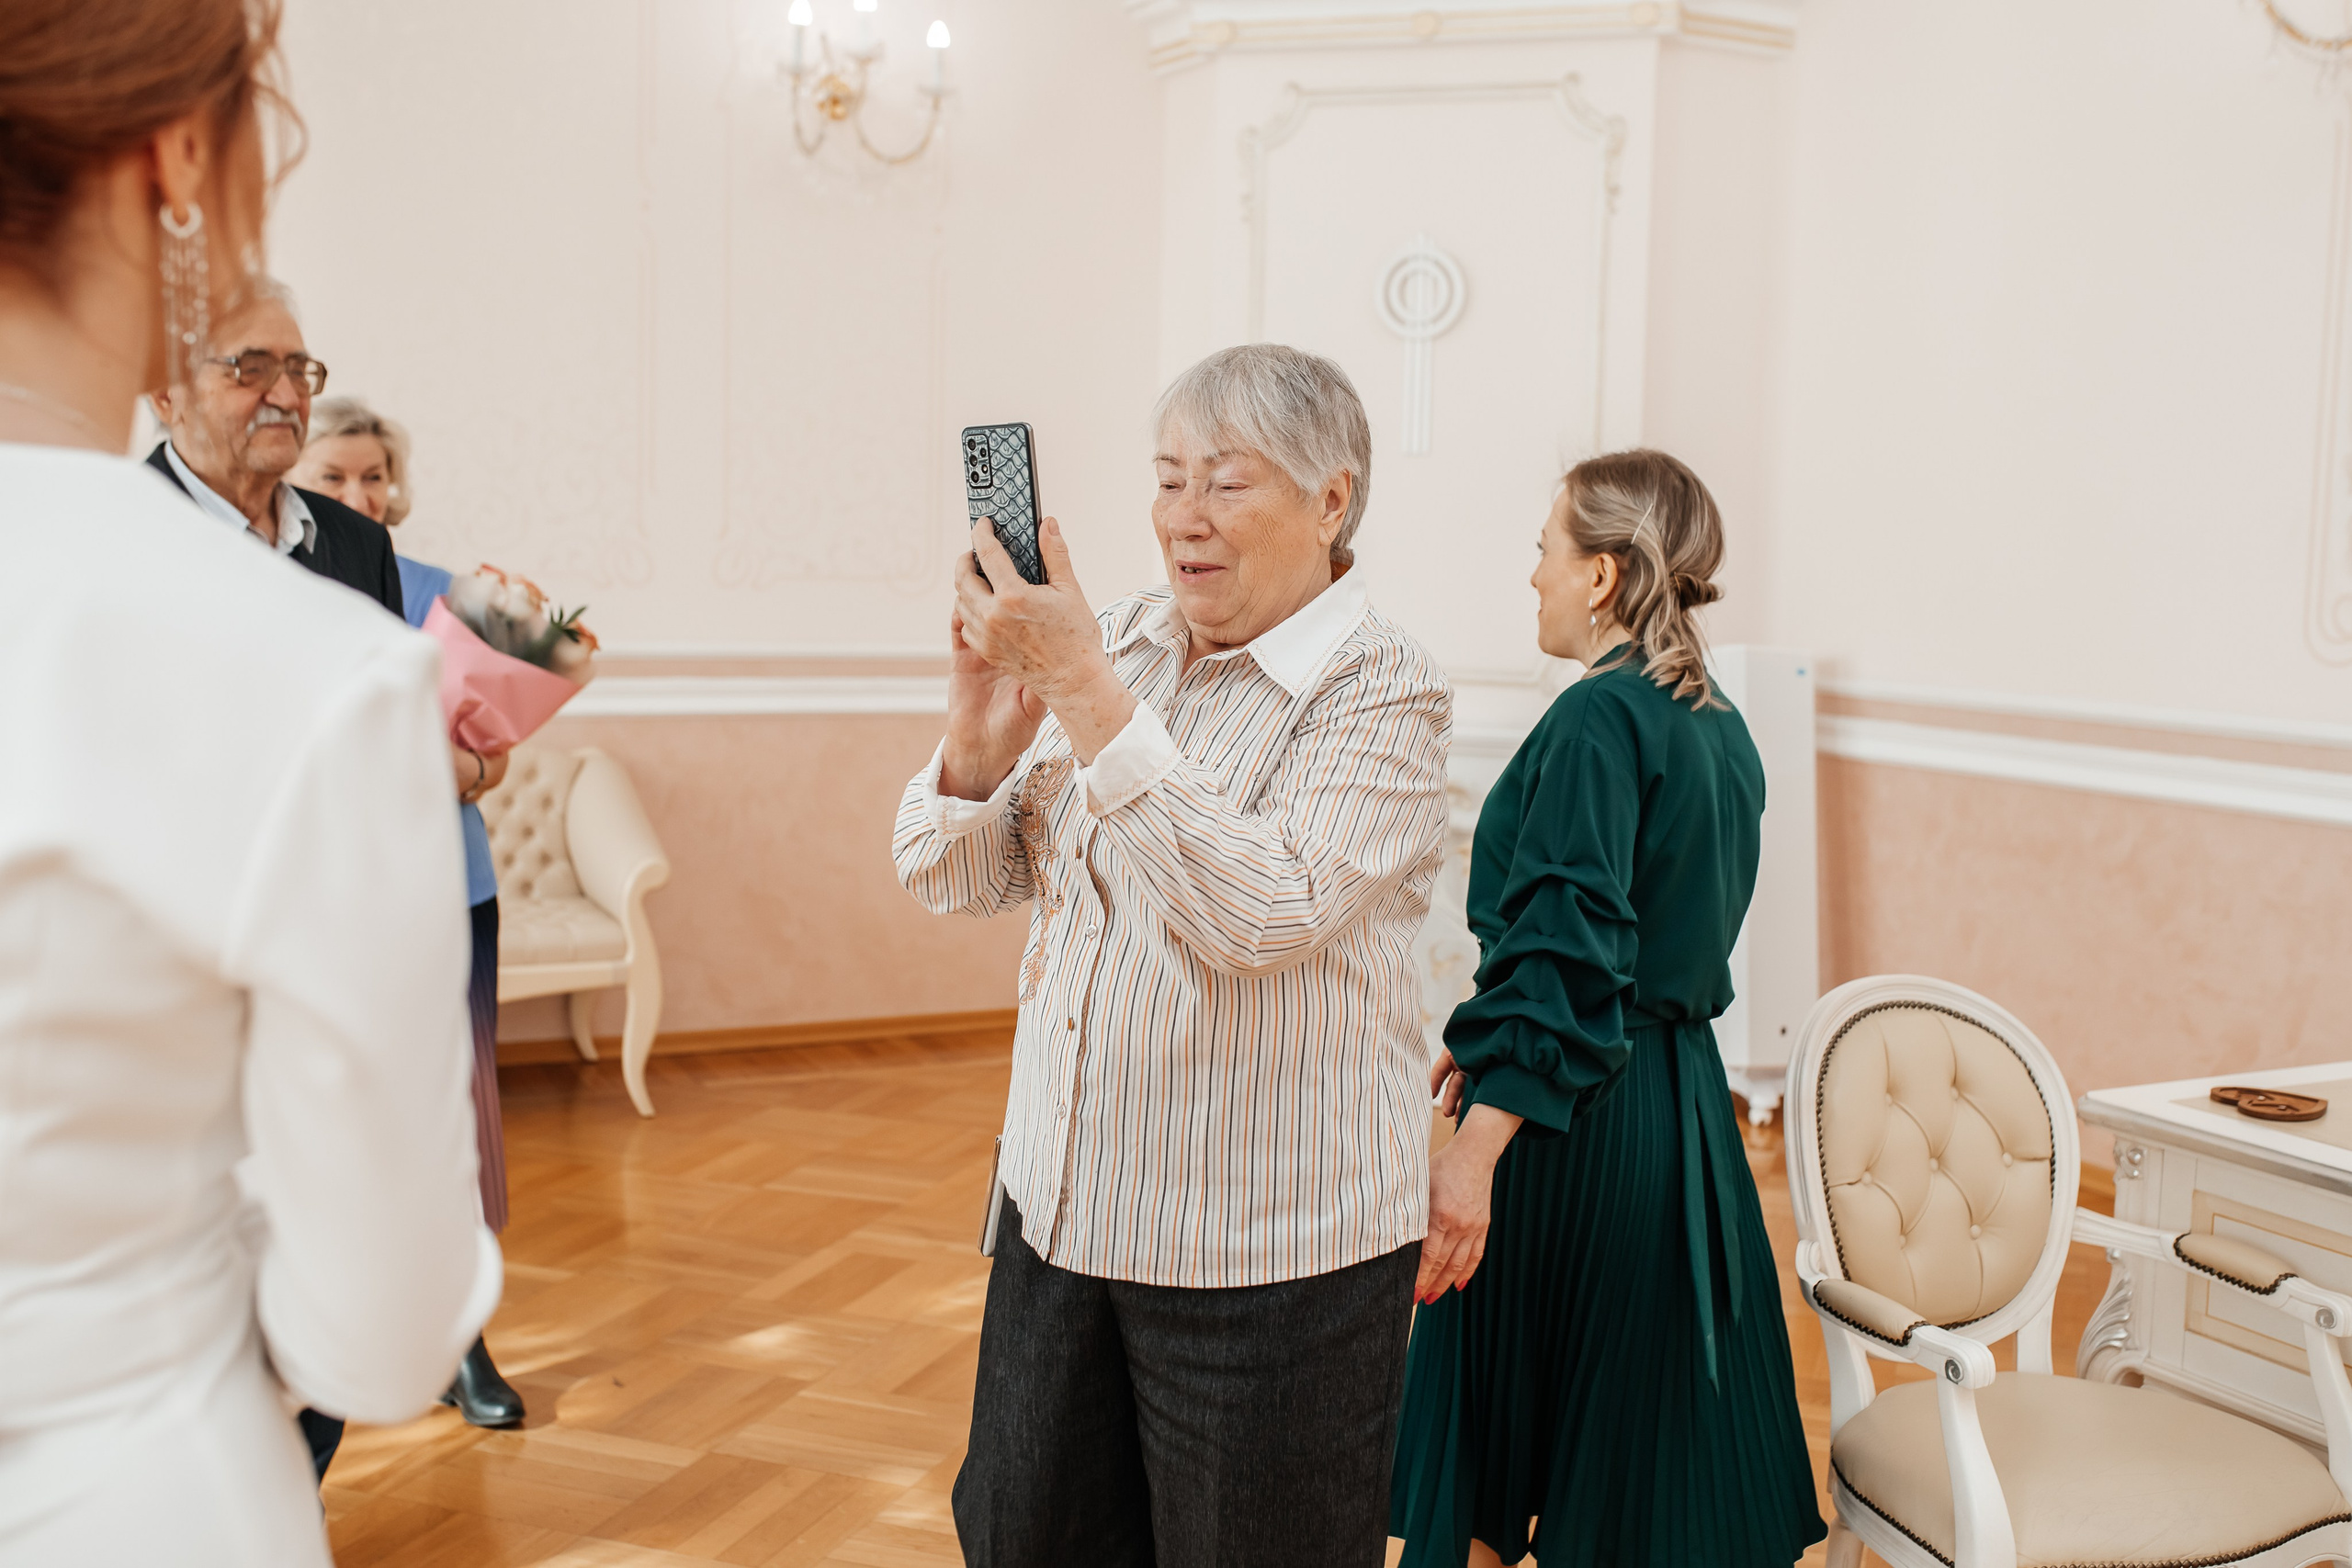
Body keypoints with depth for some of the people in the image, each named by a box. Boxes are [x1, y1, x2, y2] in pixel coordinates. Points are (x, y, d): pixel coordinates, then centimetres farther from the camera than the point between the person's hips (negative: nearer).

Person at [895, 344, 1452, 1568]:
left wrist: (1084, 692, -28)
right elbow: (953, 881, 5)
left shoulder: (1383, 690, -12)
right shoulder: (1114, 643, 5)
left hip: (1266, 1254, -5)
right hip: (1062, 1208, 6)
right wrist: (980, 730, -16)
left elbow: (1261, 915, -27)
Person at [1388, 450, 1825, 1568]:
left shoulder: (1599, 720, -16)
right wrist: (1494, 1044, 20)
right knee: (1660, 1454, 17)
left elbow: (1567, 962, -24)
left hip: (1578, 1128, -9)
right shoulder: (1719, 728, 10)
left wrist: (1474, 1149, -26)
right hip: (1684, 1105, 9)